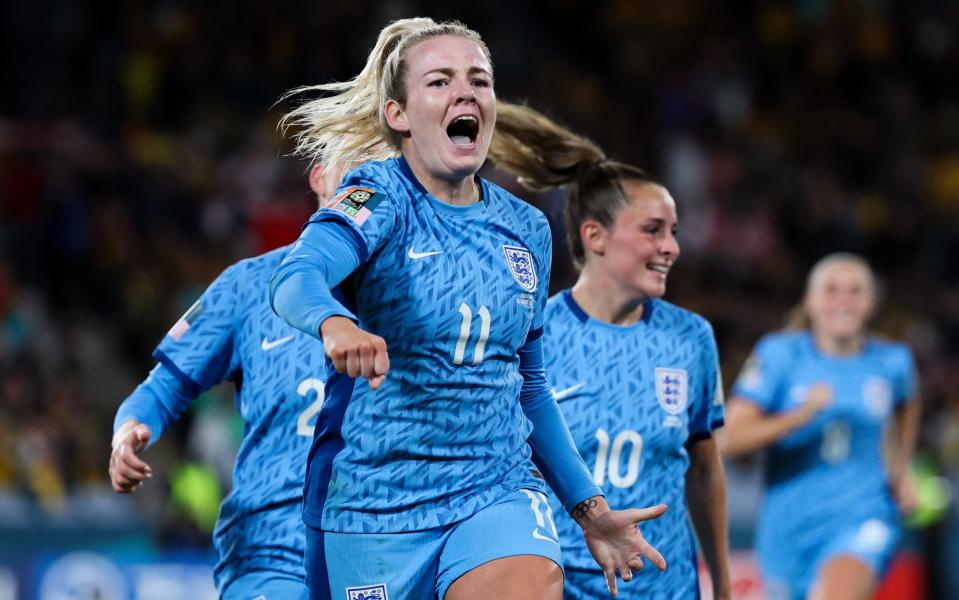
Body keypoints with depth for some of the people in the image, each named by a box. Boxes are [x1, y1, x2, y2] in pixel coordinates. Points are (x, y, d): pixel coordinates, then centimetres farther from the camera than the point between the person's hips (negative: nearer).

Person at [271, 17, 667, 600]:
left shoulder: (527, 229, 7)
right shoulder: (379, 197, -8)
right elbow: (296, 276, -29)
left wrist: (589, 507, 18)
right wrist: (336, 323, -52)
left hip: (498, 485, 3)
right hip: (374, 500, -3)